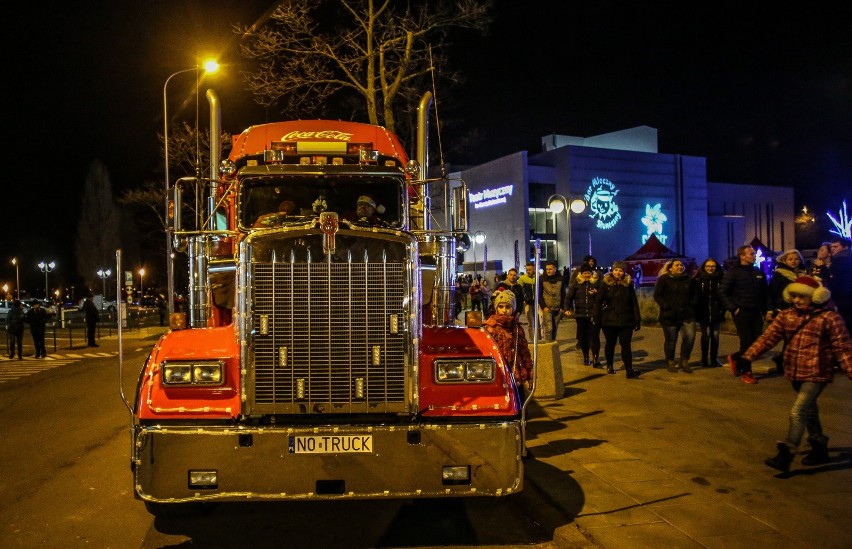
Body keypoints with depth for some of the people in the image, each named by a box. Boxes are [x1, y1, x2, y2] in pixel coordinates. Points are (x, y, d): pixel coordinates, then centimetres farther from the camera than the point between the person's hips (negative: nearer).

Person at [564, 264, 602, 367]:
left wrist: (596, 293, -15)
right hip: (581, 314, 2)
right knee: (582, 337, 8)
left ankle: (596, 359, -2)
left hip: (594, 314, -2)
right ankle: (586, 357, 24)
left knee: (595, 336, -6)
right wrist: (567, 308, -11)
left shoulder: (597, 282, 1)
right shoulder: (576, 283, 3)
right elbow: (569, 296, 2)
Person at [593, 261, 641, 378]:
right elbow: (598, 301, -1)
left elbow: (634, 303, 6)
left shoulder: (628, 284, 5)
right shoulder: (606, 284, 1)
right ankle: (609, 366, 29)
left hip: (626, 320, 0)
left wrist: (637, 320, 2)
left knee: (626, 345, -5)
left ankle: (629, 370, -8)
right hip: (609, 320, 0)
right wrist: (596, 318, -7)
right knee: (610, 344, 12)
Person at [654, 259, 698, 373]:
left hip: (687, 314, 3)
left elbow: (695, 294, 23)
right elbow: (657, 295, -3)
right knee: (671, 340, 4)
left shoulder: (689, 280, 12)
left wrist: (691, 304, 6)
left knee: (690, 337, -10)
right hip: (669, 315, -3)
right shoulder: (664, 279, -1)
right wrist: (666, 306, -15)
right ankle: (671, 363, 21)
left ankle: (684, 361, 7)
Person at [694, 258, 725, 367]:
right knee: (705, 335, -1)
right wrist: (696, 310, -6)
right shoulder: (698, 280, 2)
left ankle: (714, 359, 15)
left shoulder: (720, 280, 4)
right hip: (703, 313, -1)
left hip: (716, 313, 1)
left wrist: (722, 309, -7)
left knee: (715, 336, 4)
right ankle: (704, 360, 8)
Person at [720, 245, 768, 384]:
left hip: (756, 313, 6)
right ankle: (746, 372, 10)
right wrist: (733, 308, -12)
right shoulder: (733, 272, -6)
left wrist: (764, 309, 9)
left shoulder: (758, 272, 11)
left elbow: (764, 292, 17)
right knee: (746, 342, -4)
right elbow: (722, 292, -8)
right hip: (741, 313, -6)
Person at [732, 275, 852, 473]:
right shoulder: (787, 315, 2)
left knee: (798, 412, -13)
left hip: (816, 375, -6)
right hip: (794, 374, 6)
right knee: (809, 411, 21)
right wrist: (747, 356, -15)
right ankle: (820, 449, 39)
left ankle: (785, 456, -9)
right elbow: (768, 337, -4)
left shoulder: (829, 318, -11)